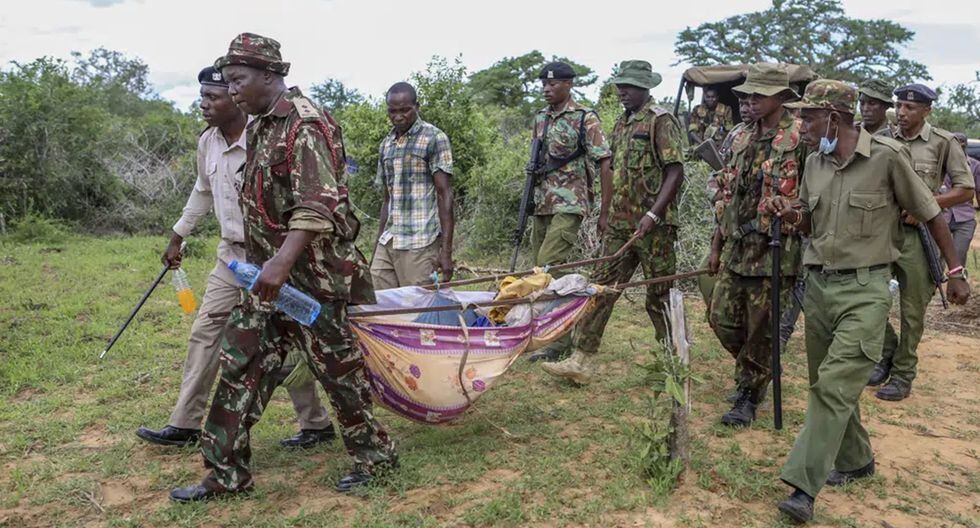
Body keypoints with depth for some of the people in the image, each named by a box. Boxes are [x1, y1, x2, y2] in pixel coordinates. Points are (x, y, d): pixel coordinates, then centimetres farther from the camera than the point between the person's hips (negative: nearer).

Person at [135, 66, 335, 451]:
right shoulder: (207, 142, 6)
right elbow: (201, 193, 21)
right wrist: (177, 239, 27)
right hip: (231, 254, 8)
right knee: (205, 333, 9)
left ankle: (317, 425, 16)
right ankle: (185, 425, 21)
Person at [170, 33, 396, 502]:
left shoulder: (306, 125, -16)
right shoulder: (260, 127, 13)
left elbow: (317, 206, -27)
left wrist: (283, 262, -36)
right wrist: (265, 263, 21)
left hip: (313, 274, -9)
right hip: (271, 273, 9)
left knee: (337, 366, 4)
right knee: (242, 365, 9)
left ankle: (374, 454, 24)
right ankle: (227, 473, 19)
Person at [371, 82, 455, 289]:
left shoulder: (434, 138, -2)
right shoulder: (386, 145, 16)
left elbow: (444, 194, -7)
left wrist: (446, 250, -14)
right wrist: (378, 245, 18)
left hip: (420, 244, -6)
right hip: (387, 243, 6)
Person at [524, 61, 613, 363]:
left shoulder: (585, 119, -6)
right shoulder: (541, 118, 14)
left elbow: (605, 165, -8)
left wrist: (605, 212, -11)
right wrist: (530, 198, 11)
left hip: (569, 205, -7)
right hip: (541, 204, 7)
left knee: (548, 267, -16)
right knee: (541, 268, 8)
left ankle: (558, 340, -6)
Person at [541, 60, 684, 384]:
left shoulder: (660, 121, -8)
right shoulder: (622, 123, 16)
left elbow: (675, 172, -15)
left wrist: (653, 214, -23)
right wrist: (607, 215, 19)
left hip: (654, 226, -7)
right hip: (619, 224, 8)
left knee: (660, 295, 3)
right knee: (601, 287, 3)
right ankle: (581, 361, 6)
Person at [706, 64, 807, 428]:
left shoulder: (800, 138, -8)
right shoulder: (742, 139, 12)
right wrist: (717, 245, 15)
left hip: (775, 251, -6)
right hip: (736, 248, 7)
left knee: (762, 329, 3)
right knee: (722, 319, 11)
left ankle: (750, 393, 19)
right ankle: (752, 369, 36)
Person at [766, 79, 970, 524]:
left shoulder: (886, 156, -12)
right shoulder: (814, 163, 6)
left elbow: (930, 213, -1)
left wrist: (955, 270, 2)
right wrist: (790, 214, -6)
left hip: (865, 290, -6)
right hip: (818, 284, 7)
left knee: (834, 385, -14)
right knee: (828, 383, 14)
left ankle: (804, 487, -13)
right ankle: (855, 461, 34)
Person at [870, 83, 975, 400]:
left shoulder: (943, 143, -3)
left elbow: (966, 190, -2)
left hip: (918, 234, -3)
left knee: (912, 311, 4)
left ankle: (903, 376, 17)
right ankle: (887, 352, 23)